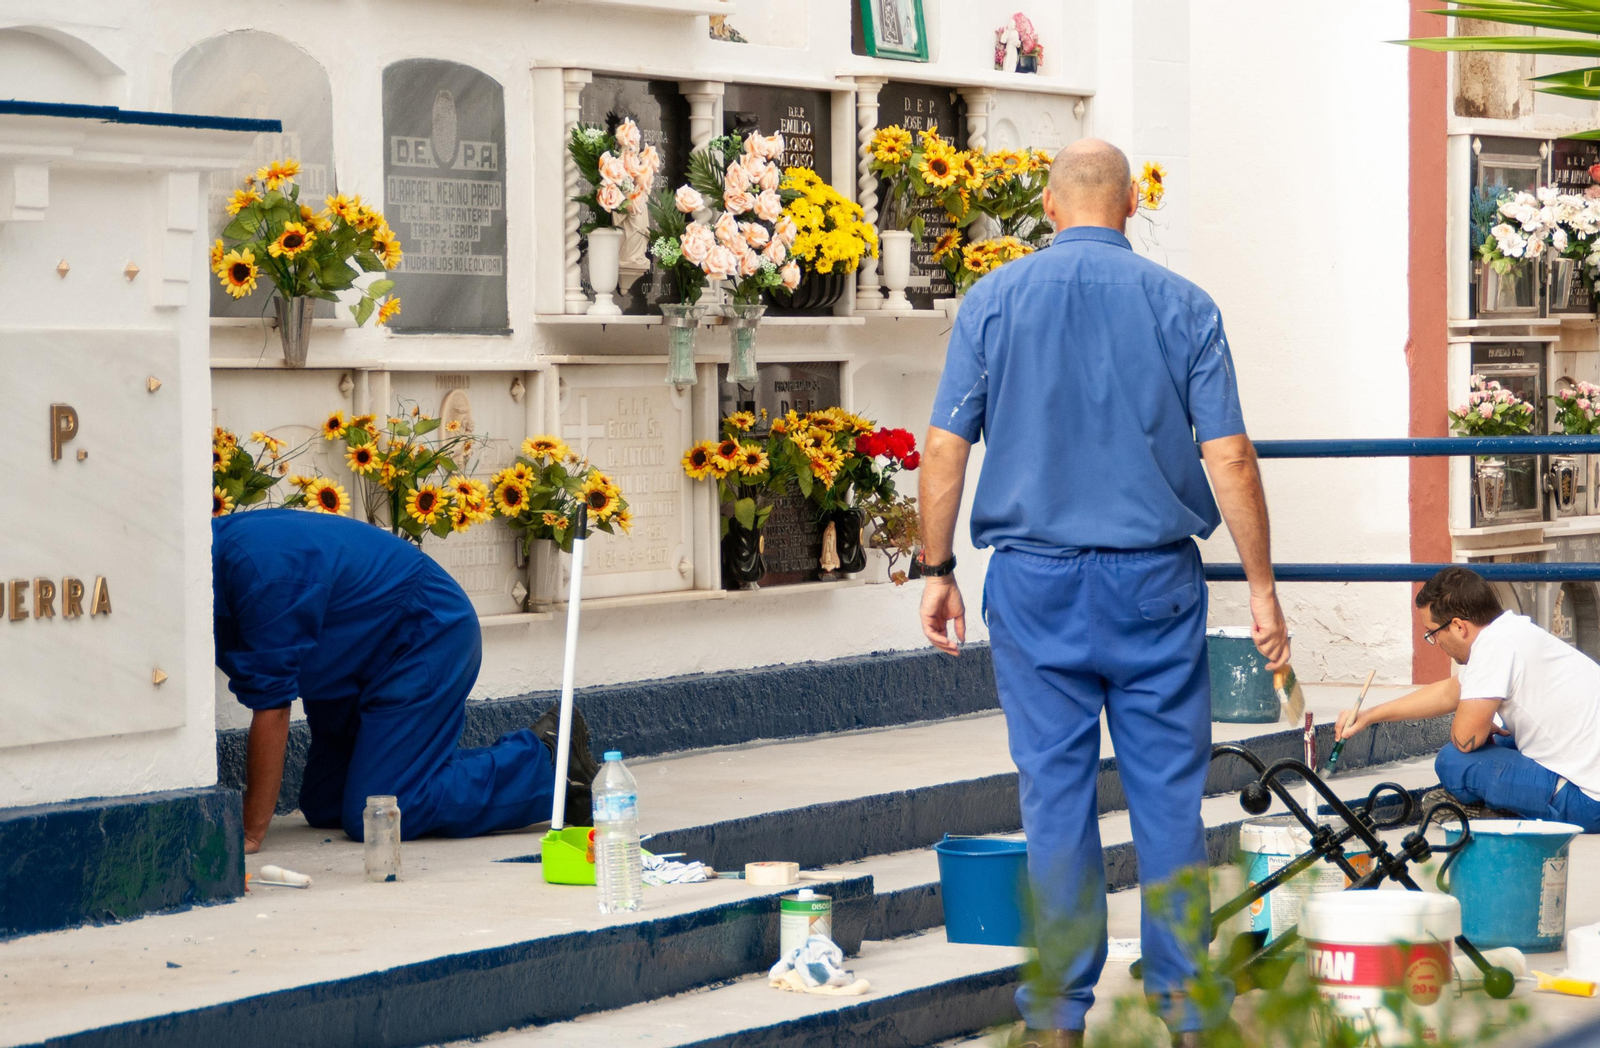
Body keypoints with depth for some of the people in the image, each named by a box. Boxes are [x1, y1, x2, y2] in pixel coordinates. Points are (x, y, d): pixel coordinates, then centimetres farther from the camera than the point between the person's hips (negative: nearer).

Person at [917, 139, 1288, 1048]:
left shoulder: (996, 299, 1)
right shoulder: (1183, 306, 0)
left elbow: (946, 447, -1)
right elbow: (1230, 458, -3)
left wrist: (938, 572, 8)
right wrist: (1262, 587, 3)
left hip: (1036, 579, 0)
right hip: (1156, 579, 0)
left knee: (1055, 794, 4)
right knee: (1169, 792, 6)